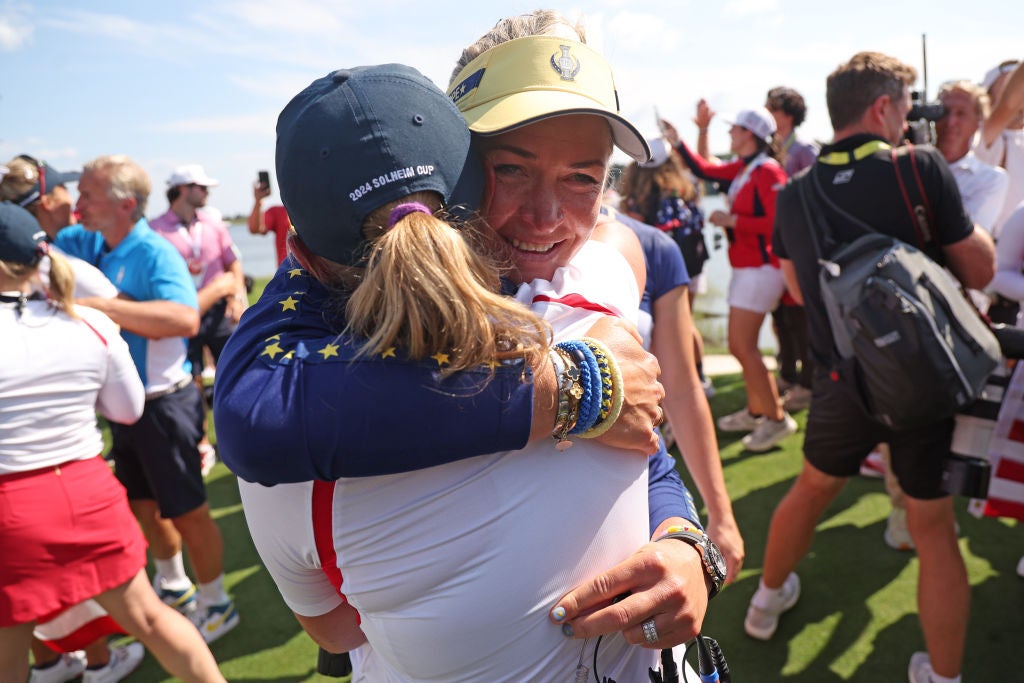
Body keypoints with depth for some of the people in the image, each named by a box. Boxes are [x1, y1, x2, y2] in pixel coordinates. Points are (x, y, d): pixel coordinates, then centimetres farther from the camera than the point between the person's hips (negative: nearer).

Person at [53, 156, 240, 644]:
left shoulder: (154, 253, -22)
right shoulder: (86, 242, 3)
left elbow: (186, 319, -38)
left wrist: (98, 304, -39)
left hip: (163, 403, -8)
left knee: (187, 510, 4)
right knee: (142, 503, 23)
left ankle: (215, 605, 24)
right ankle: (172, 586, 45)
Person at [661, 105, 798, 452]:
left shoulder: (767, 171, -16)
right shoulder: (742, 168, 10)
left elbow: (778, 223, -22)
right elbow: (704, 169, 19)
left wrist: (732, 220, -17)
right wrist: (677, 141, 18)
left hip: (761, 267, -9)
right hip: (745, 267, 9)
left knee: (743, 345, -9)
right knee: (740, 344, 15)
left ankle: (777, 419, 1)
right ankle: (754, 411, 28)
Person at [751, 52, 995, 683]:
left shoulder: (793, 194, -1)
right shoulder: (921, 167, -12)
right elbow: (979, 271, -5)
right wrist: (969, 222, 11)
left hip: (841, 381, 3)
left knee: (813, 488, 25)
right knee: (934, 528, 11)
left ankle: (768, 601, 43)